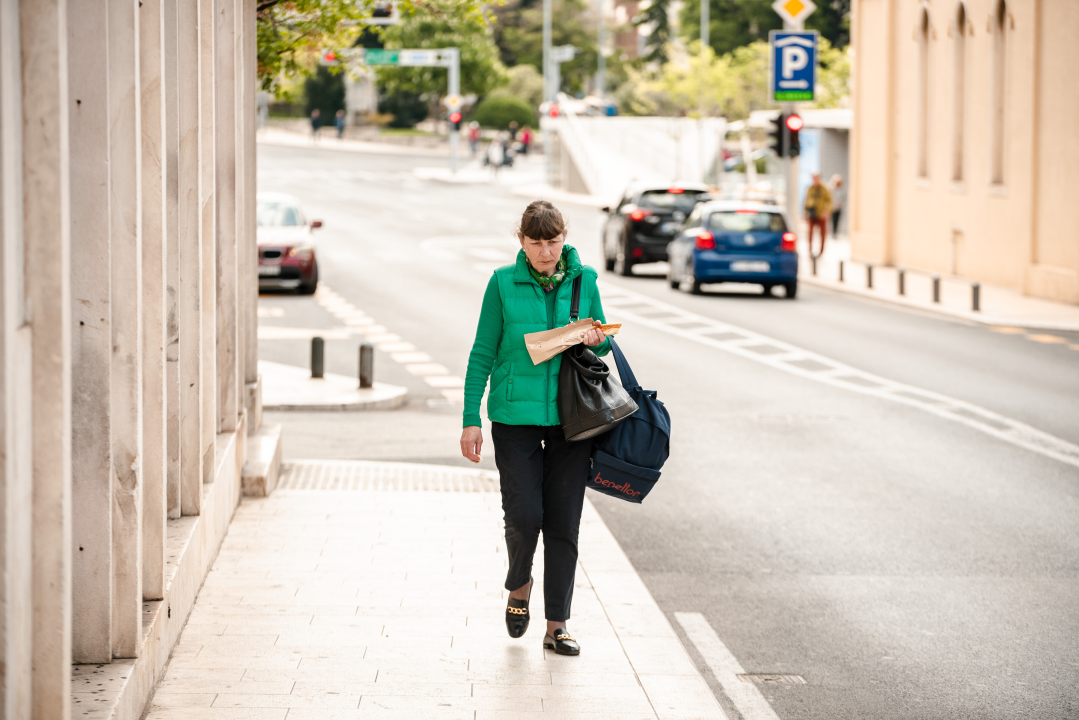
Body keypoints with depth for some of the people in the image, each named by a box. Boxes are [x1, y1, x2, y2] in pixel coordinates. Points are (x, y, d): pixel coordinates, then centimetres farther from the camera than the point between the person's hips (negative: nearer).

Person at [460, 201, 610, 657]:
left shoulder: (584, 280, 4)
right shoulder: (504, 283, -1)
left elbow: (603, 340, 16)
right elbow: (483, 354, 2)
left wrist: (598, 340, -9)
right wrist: (471, 420, -2)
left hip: (571, 416, 2)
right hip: (515, 415, -2)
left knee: (563, 524, 2)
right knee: (524, 516, -9)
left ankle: (557, 626, 11)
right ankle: (519, 586, 23)